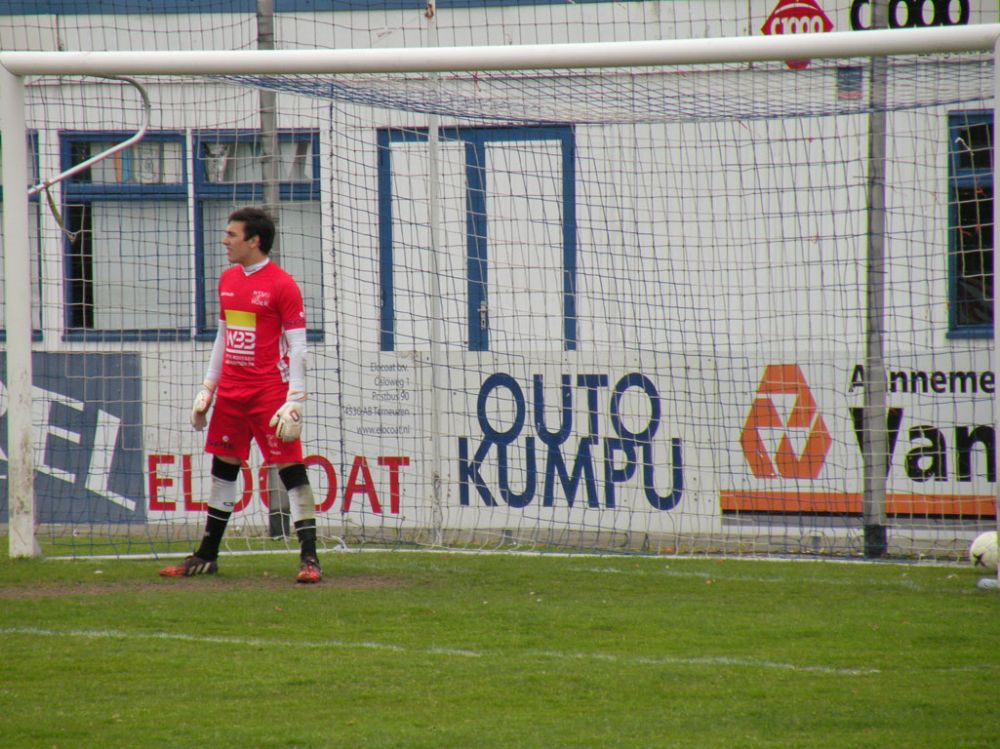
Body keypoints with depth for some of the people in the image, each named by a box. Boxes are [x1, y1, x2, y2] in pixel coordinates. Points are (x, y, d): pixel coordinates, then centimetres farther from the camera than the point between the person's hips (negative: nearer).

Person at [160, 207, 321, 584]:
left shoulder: (282, 284, -9)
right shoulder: (228, 280, 12)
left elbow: (297, 347, -11)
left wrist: (294, 401, -17)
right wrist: (207, 388, 17)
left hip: (270, 393, -7)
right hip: (230, 393, 7)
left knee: (291, 469, -8)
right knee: (223, 468, 13)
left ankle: (309, 557, -8)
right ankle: (207, 556, 22)